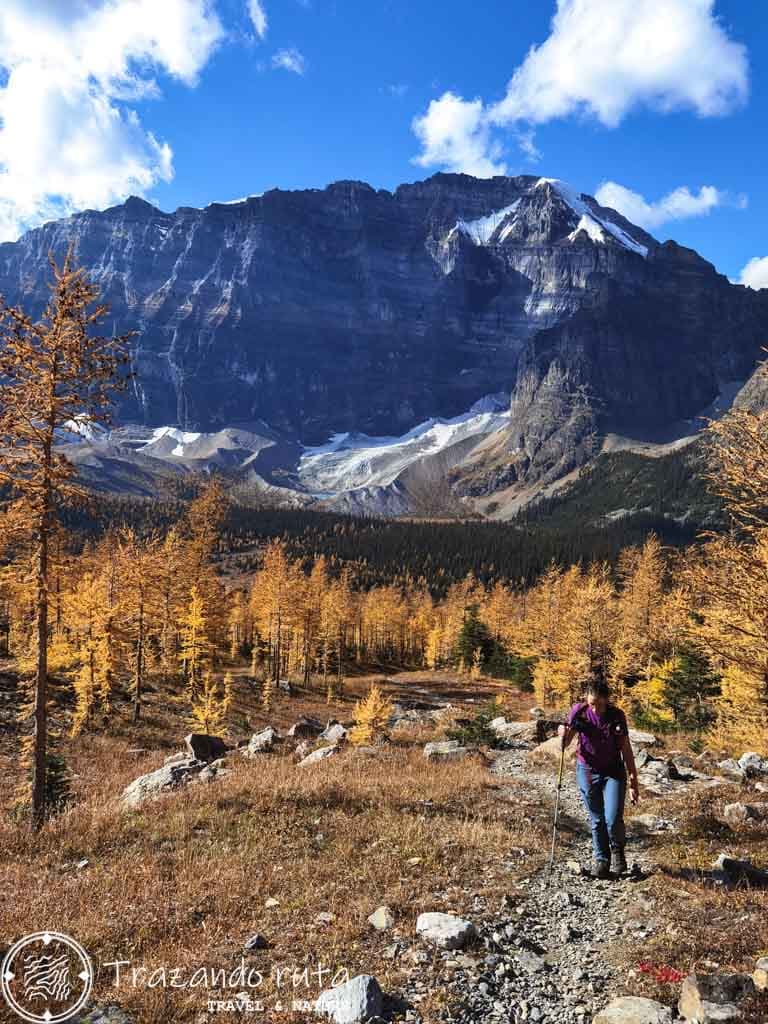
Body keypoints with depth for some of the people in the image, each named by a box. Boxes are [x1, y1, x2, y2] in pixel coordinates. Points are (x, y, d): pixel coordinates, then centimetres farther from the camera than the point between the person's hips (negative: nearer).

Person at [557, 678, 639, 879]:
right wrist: (563, 735, -28)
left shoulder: (617, 715, -12)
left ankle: (617, 851, 20)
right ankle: (600, 859, 23)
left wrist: (634, 782, -3)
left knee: (613, 819, -10)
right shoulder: (579, 711, -12)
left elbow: (626, 750, -4)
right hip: (587, 771, 1)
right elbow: (566, 742, -4)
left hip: (614, 771, -1)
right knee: (596, 819, 5)